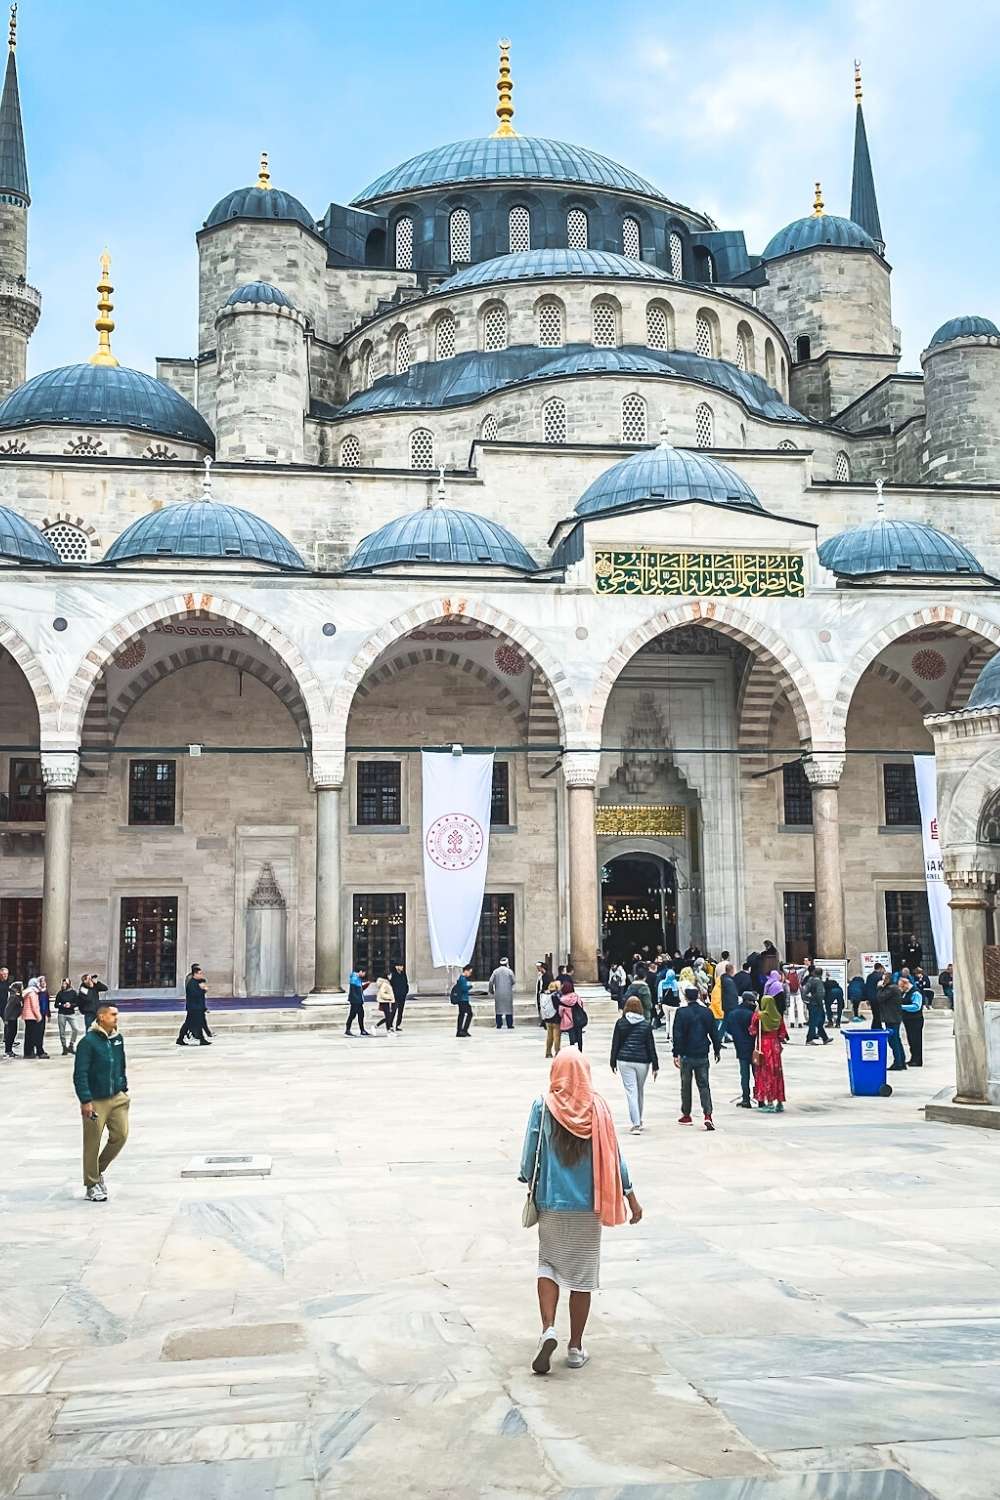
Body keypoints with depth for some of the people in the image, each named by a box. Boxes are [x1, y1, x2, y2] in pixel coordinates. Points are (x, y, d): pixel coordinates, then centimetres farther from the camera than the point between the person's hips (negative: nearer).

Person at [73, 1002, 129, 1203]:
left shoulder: (117, 1038, 5)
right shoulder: (89, 1042, -16)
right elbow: (80, 1074, -16)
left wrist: (124, 1088, 19)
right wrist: (85, 1101, -19)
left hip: (117, 1098, 6)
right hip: (95, 1101, -6)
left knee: (121, 1135, 2)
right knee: (92, 1144, 3)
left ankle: (99, 1170, 26)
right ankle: (92, 1185, 18)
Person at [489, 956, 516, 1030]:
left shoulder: (496, 971, 2)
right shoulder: (509, 971, -3)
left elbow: (491, 982, -1)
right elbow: (513, 982, -1)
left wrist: (491, 991, 11)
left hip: (498, 993, 2)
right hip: (508, 993, -2)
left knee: (498, 1009, 7)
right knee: (509, 1008, 4)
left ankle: (499, 1025, 5)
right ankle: (510, 1025, 3)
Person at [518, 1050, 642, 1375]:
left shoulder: (543, 1106, -8)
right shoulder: (597, 1108, -6)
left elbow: (531, 1153, -3)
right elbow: (613, 1157, -3)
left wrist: (531, 1186, 14)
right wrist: (631, 1199, 6)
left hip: (551, 1202, 0)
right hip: (588, 1204, 0)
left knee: (549, 1265, 14)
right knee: (583, 1274, 10)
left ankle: (548, 1329, -6)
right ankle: (575, 1348, 15)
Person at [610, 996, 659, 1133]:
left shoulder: (620, 1023, -1)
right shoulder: (646, 1024, -1)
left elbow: (615, 1044, 2)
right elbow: (651, 1046, 1)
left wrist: (613, 1062, 11)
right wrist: (655, 1066, 5)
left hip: (624, 1061, -1)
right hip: (642, 1061, 1)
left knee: (631, 1092, -3)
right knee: (640, 1091, 17)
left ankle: (636, 1124, -11)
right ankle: (638, 1121, 32)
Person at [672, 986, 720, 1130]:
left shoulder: (681, 1013, -9)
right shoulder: (707, 1012, 1)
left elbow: (677, 1035, -11)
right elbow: (713, 1033, 7)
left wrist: (676, 1054, -7)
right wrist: (717, 1050, 19)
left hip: (686, 1055, -2)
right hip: (702, 1055, 2)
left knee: (686, 1086, 11)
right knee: (704, 1085, 3)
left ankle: (686, 1115, 19)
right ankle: (707, 1114, -12)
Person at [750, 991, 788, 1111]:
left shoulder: (759, 1015, -11)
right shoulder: (778, 1016, 1)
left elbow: (753, 1032, -10)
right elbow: (782, 1034, 4)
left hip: (763, 1046, -4)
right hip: (775, 1046, 4)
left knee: (766, 1073, 2)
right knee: (777, 1073, 10)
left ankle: (769, 1101, -1)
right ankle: (779, 1101, 12)